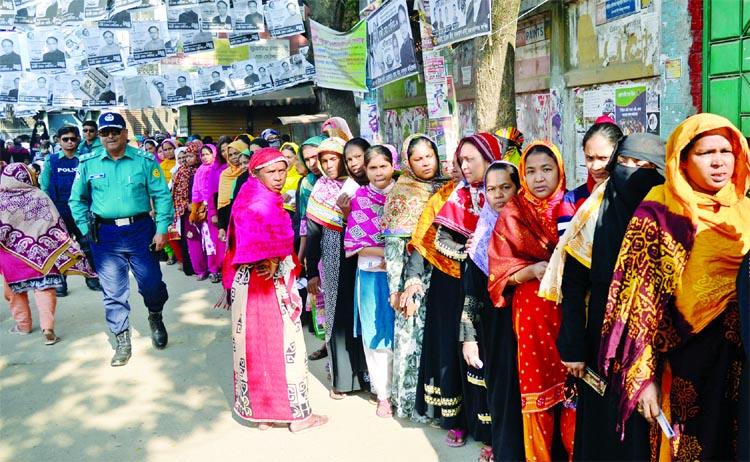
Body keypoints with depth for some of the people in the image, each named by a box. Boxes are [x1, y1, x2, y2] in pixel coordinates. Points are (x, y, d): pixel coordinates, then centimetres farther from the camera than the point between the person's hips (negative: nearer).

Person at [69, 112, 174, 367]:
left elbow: (162, 195, -2)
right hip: (105, 236, 2)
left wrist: (162, 229, -8)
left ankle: (155, 317, 35)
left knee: (151, 283, 2)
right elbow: (77, 200, 12)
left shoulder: (144, 160, -2)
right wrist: (85, 229, 4)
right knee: (113, 291, 4)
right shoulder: (88, 163, 4)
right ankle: (122, 340, 19)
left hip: (141, 230, -1)